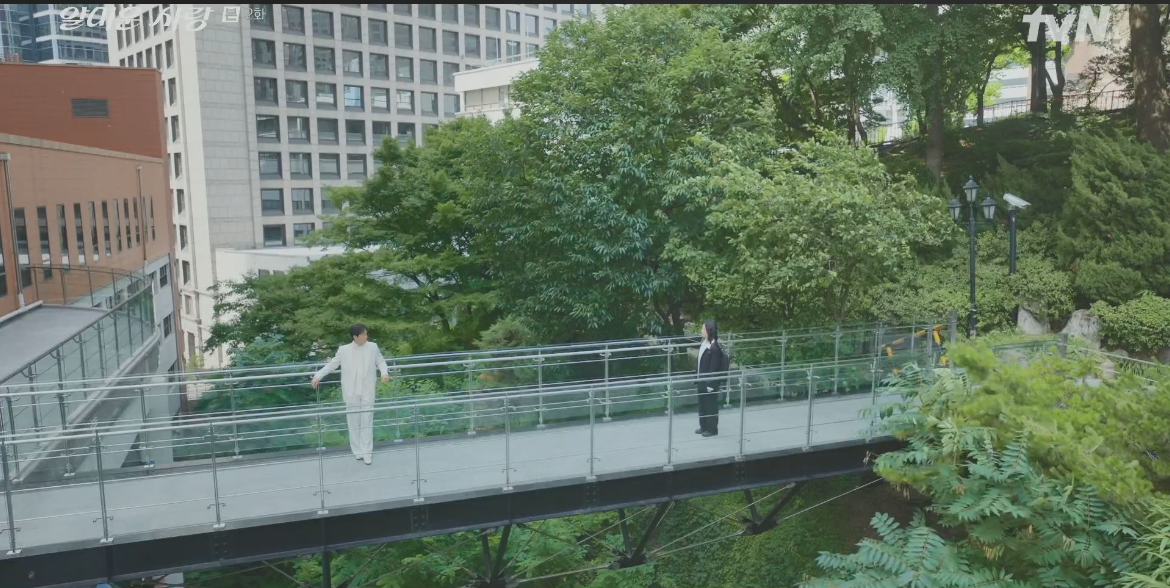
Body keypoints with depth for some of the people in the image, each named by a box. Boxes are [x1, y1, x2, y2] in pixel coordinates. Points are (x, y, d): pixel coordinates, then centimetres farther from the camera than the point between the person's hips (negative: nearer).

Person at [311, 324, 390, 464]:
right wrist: (318, 376, -3)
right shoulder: (343, 350, -2)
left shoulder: (373, 347, 1)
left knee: (367, 422, 0)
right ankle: (358, 451, 18)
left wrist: (384, 373, -10)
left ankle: (367, 453, 4)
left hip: (367, 392, 0)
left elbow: (380, 361, 9)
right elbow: (332, 365, 5)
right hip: (352, 393, 0)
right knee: (353, 423, 7)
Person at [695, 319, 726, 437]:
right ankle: (703, 426, 32)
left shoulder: (715, 348, -23)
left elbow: (714, 368, -20)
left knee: (711, 405, 6)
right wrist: (699, 378, 15)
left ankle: (712, 429, 20)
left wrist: (711, 384, -18)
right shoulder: (704, 343, 3)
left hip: (710, 382, -8)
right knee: (702, 404, 18)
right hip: (702, 381, 8)